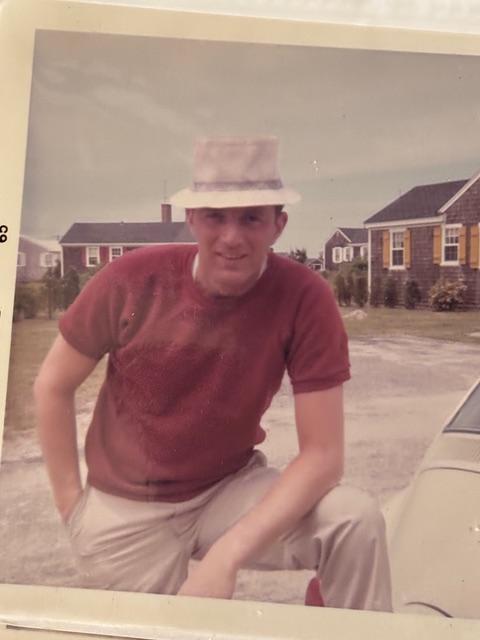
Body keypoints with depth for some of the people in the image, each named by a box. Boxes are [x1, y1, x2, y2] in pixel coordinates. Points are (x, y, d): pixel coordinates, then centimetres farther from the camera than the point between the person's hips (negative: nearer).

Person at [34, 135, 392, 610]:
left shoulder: (304, 298, -20)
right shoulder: (133, 280, -19)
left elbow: (322, 453, -20)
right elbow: (52, 386, -4)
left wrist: (228, 554, -29)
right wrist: (71, 504, -3)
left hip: (230, 488, 0)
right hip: (126, 507, 1)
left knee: (357, 522, -22)